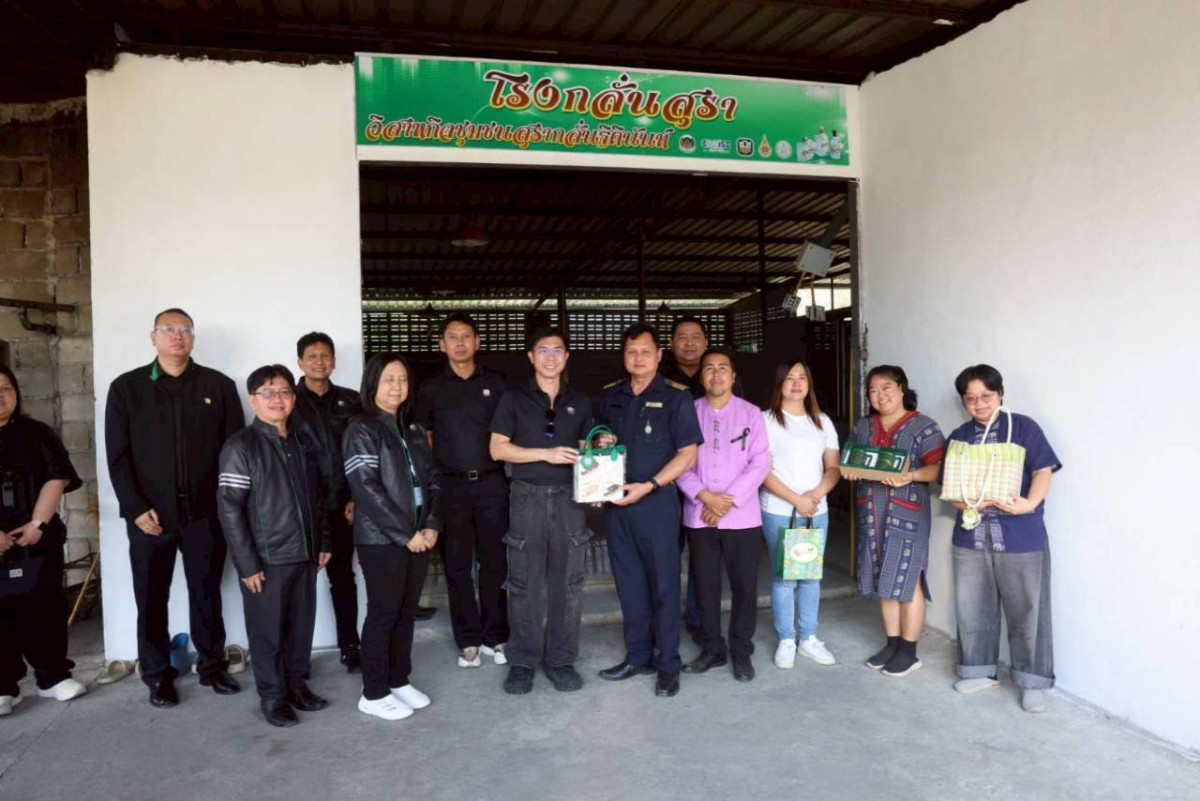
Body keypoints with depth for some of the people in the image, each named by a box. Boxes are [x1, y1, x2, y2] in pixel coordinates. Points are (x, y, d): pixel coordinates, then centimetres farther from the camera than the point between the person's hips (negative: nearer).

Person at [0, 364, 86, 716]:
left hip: (38, 542, 1)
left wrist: (37, 523, -11)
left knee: (45, 610, 7)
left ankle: (53, 676, 18)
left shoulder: (36, 434, 7)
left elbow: (56, 477, 1)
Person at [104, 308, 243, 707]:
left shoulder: (219, 386, 5)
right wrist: (136, 507, -8)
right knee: (152, 597, 9)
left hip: (204, 512, 0)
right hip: (149, 515, 0)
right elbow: (117, 455, 0)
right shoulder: (126, 387, 4)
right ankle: (157, 675, 23)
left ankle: (212, 665, 25)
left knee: (207, 592, 10)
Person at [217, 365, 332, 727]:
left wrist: (323, 542, 11)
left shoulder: (304, 444, 8)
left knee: (302, 624, 14)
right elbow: (229, 509, -13)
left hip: (304, 554, 5)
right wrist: (247, 564, -15)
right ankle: (272, 695, 22)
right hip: (266, 559, -5)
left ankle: (296, 683, 30)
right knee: (267, 629, 7)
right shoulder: (241, 446, -10)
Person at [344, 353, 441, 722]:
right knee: (383, 613, 2)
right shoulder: (361, 430, -8)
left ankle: (399, 680, 26)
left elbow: (432, 479, 12)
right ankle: (373, 693, 15)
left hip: (418, 536, 6)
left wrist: (431, 525, -3)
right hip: (381, 539, -6)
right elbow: (367, 489, -17)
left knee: (406, 611, 13)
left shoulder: (412, 429, 13)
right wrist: (405, 533, -16)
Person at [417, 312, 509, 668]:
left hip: (491, 483, 0)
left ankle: (495, 636, 16)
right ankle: (468, 640, 15)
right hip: (451, 486, 0)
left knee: (494, 561, 5)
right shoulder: (431, 389, 6)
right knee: (457, 565, 5)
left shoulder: (497, 383, 5)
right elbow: (424, 438, 10)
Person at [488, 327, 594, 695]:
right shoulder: (514, 398, 2)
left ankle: (560, 660, 17)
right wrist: (546, 453, -14)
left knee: (567, 582, 5)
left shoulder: (580, 402, 11)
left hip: (568, 498, 3)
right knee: (524, 583, 4)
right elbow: (497, 449, -4)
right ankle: (522, 661, 15)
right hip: (527, 498, -2)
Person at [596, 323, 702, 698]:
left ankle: (668, 664, 14)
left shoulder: (675, 398, -4)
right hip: (616, 503, 5)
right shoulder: (610, 396, 10)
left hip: (656, 502, -4)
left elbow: (688, 453, -7)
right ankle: (637, 656, 25)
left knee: (663, 584, 2)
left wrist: (647, 486, -16)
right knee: (629, 583, 12)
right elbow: (599, 444, 20)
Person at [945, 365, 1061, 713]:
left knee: (1026, 609, 3)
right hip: (971, 536, 4)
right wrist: (963, 502, -15)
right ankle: (980, 670, 27)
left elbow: (1043, 471, -6)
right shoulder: (959, 436, 9)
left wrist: (1029, 504, -23)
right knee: (972, 606, 11)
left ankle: (1032, 681, 16)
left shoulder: (1023, 427, -1)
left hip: (1020, 537, -4)